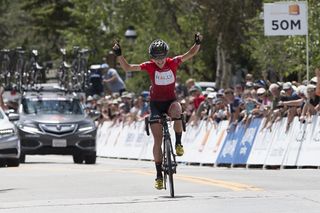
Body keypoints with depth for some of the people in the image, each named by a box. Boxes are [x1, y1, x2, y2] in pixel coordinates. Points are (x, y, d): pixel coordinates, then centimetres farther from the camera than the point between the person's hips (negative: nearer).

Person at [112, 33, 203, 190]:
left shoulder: (173, 63, -10)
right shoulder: (149, 66, -12)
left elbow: (191, 54, -10)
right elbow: (127, 68, -12)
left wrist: (197, 43, -28)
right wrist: (119, 55, -25)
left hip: (171, 101, 0)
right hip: (156, 103, 0)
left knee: (176, 112, -38)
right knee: (158, 140, -5)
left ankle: (178, 144, -16)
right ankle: (159, 175, 3)